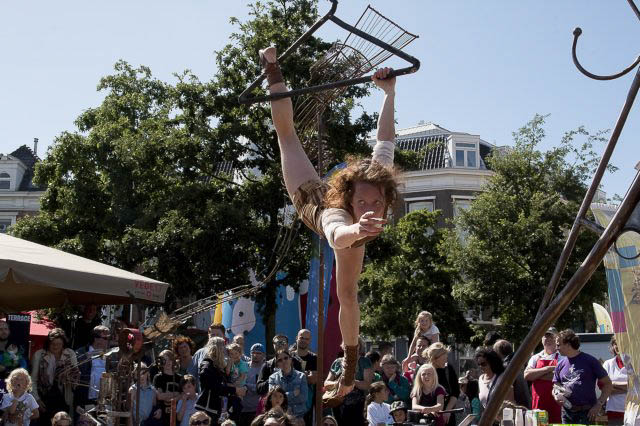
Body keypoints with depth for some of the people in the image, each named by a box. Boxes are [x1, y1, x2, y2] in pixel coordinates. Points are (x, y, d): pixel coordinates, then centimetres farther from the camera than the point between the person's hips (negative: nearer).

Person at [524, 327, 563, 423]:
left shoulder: (561, 357, 4)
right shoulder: (535, 358, 16)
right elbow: (526, 375, 0)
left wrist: (536, 375, -5)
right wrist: (547, 369, -7)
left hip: (556, 403, -3)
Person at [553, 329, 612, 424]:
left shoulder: (590, 361, -2)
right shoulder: (561, 365, 12)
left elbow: (607, 384, -1)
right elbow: (556, 387, 19)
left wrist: (598, 404, -10)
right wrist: (557, 396, -4)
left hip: (586, 413, -5)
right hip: (567, 413, 5)